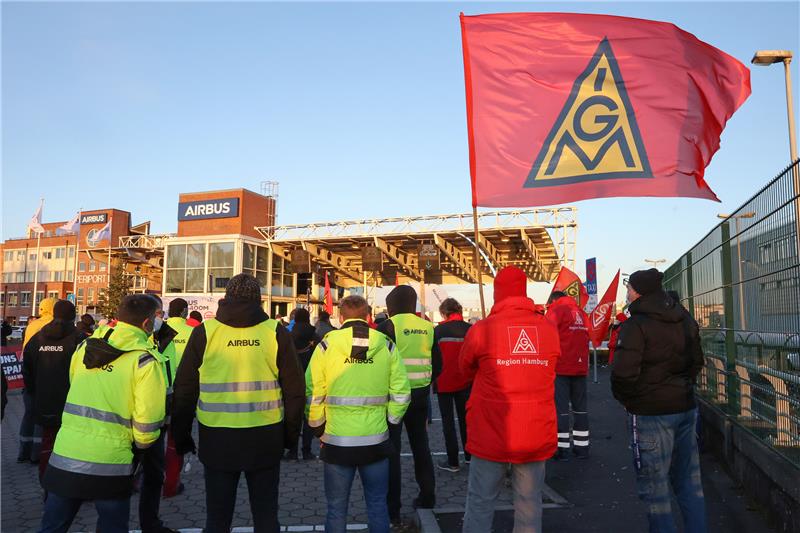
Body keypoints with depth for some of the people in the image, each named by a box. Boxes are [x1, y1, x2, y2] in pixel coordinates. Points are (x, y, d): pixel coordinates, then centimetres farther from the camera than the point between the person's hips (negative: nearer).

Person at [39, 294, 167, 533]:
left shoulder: (85, 346, 6)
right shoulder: (145, 359, -12)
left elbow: (74, 387, 16)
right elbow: (147, 420, -14)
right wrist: (141, 443, 6)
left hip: (64, 456, 5)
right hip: (109, 464, -4)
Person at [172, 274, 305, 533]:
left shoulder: (205, 331, -3)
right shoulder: (276, 332, -3)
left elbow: (184, 388, 1)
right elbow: (295, 389, 0)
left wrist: (181, 435, 13)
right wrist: (291, 434, 12)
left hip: (217, 439, 0)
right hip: (266, 439, 0)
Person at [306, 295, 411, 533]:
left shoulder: (327, 345, -7)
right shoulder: (386, 345, -2)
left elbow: (312, 392, -7)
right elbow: (401, 392, -2)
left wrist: (317, 425, 8)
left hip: (337, 440, -1)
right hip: (377, 440, 2)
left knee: (336, 507, 14)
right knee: (377, 505, 16)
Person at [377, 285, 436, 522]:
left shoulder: (388, 326, -11)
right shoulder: (427, 327, 3)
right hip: (420, 394, 5)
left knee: (391, 449, 4)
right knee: (420, 444, 18)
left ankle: (392, 508, 9)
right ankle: (427, 496, 27)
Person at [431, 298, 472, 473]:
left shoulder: (438, 331, -11)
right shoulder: (470, 330, -4)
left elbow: (434, 358, -8)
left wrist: (433, 378, 5)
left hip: (444, 383, -3)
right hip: (465, 383, 3)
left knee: (448, 422, 5)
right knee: (465, 419, 18)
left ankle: (453, 461, 7)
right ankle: (469, 455, 26)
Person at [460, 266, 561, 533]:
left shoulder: (481, 330, -10)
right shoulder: (550, 329, -2)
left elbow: (466, 369, 6)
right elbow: (549, 367, 11)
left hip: (491, 436, -2)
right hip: (536, 437, 2)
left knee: (480, 503, 11)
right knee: (529, 504, 13)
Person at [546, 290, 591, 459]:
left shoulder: (556, 311, -5)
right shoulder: (581, 313, 13)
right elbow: (586, 339, 16)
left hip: (560, 367, -6)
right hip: (580, 367, 6)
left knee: (561, 407, -1)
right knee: (580, 407, 12)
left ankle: (562, 449, 0)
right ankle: (582, 447, 17)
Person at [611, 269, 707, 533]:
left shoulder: (636, 325, -16)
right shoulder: (685, 320, 9)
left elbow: (623, 372, -23)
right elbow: (696, 361, 18)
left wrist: (624, 398, -6)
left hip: (651, 412, -7)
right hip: (686, 407, 8)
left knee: (655, 486, 3)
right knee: (689, 481, 17)